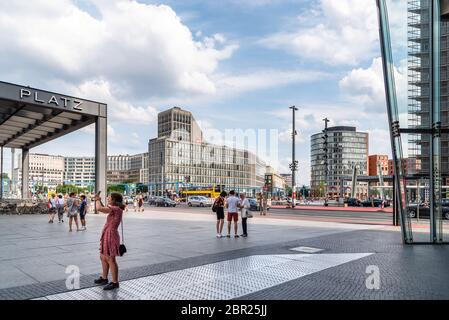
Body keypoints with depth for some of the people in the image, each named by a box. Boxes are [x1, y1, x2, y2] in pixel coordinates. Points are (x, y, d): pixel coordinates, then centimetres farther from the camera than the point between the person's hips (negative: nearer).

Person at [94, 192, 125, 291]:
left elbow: (99, 208, -27)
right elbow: (104, 209, 27)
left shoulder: (115, 209, -20)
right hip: (107, 235, 10)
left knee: (110, 260, -2)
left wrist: (97, 200, -8)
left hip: (111, 236, -10)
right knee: (103, 257, 21)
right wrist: (99, 200, 16)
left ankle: (115, 282, 7)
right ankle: (104, 278, 35)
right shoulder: (115, 209, 9)